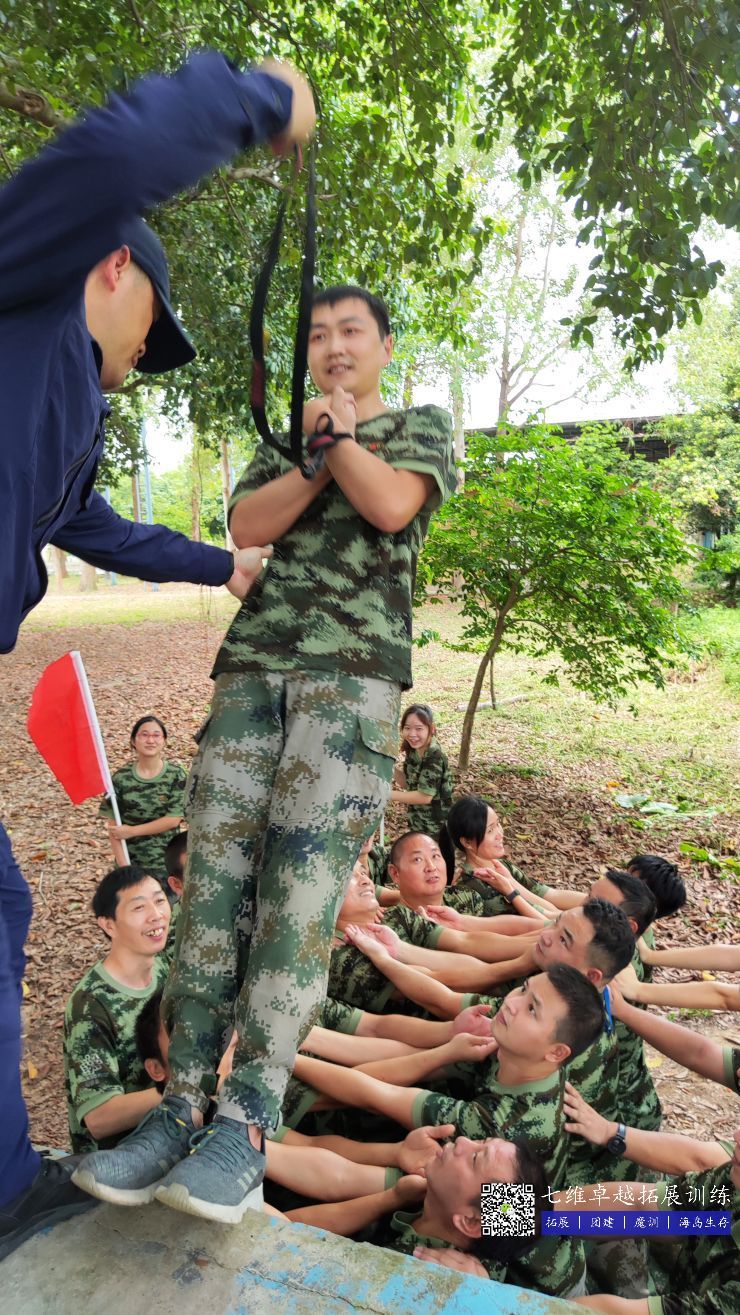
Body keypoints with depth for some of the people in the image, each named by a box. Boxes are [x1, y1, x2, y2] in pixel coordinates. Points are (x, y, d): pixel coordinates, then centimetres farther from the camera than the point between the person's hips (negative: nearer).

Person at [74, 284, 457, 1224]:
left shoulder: (423, 425, 20)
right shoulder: (283, 437, 28)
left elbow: (392, 506, -2)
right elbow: (247, 527, 9)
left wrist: (335, 433, 12)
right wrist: (322, 448, 1)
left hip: (355, 671, -3)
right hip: (253, 662, 4)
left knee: (302, 889, -13)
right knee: (214, 882, -5)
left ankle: (246, 1126, -8)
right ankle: (181, 1106, 1)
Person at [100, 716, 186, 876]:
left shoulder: (176, 775, -6)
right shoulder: (121, 777, -4)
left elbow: (173, 819, -10)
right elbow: (114, 827, -3)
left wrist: (132, 831, -12)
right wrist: (123, 866, -9)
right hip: (130, 863, 1)